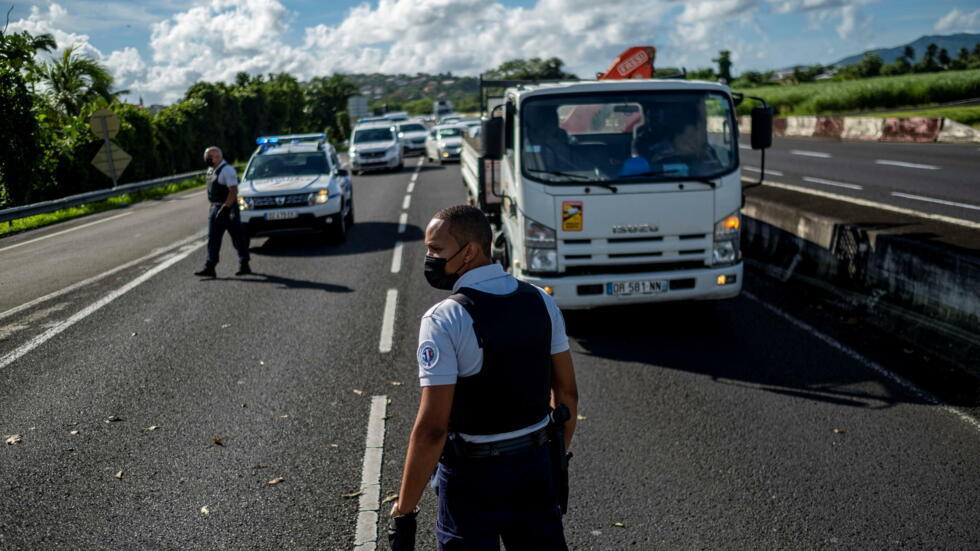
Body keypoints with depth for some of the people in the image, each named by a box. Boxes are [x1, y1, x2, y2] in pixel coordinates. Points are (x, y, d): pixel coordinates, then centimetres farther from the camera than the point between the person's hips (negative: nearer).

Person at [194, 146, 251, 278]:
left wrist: (224, 208, -25)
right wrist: (213, 206, 16)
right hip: (215, 208, 9)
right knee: (213, 238, 4)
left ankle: (244, 265, 12)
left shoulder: (227, 170, -15)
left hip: (228, 208, -9)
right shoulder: (211, 170, 13)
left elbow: (233, 191, -21)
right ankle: (210, 267, 5)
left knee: (238, 237, 2)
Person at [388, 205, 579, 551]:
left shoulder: (444, 320, -19)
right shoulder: (540, 301, -1)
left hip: (474, 474, -5)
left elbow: (431, 428, -22)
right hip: (536, 463, 5)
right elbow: (567, 392, 6)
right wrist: (558, 460, 18)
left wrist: (403, 511, -14)